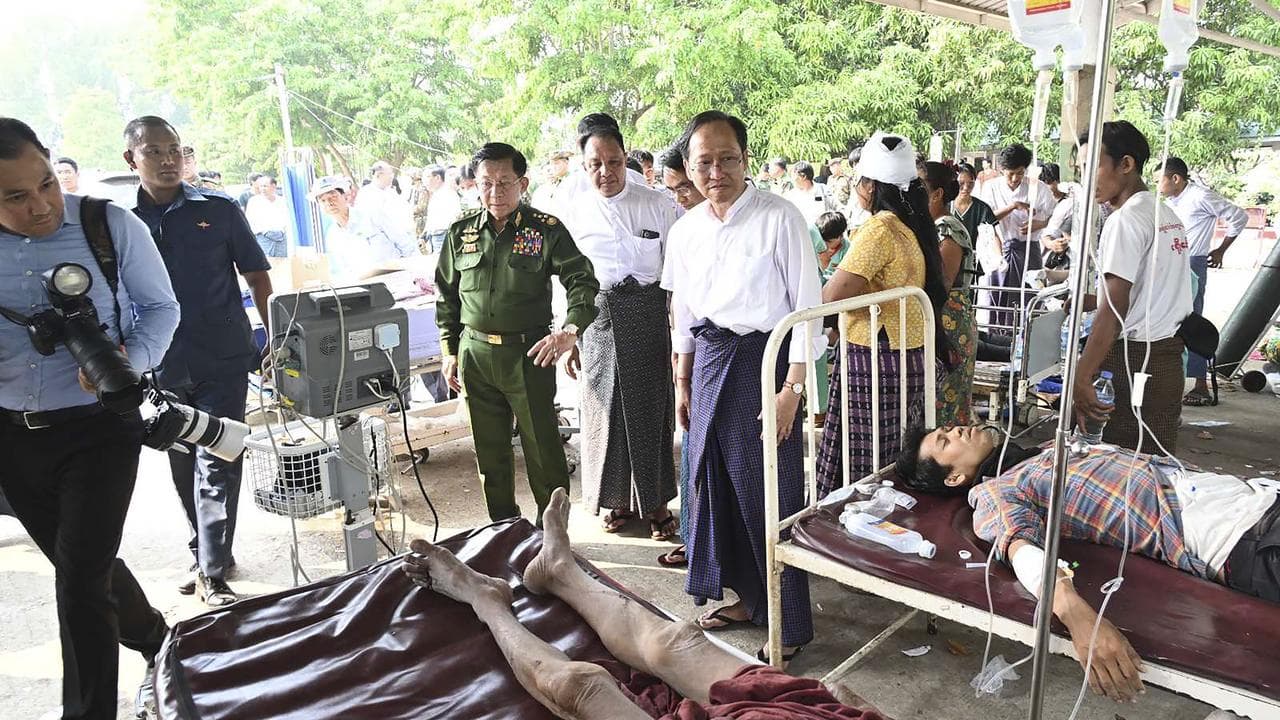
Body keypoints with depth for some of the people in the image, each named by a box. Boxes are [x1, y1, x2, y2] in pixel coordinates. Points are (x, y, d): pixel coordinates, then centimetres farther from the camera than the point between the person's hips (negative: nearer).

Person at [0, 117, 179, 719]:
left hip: (99, 427, -4)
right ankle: (161, 650, 42)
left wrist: (131, 362, -18)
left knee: (80, 583, -8)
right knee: (85, 568, 19)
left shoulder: (110, 226, -9)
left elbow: (161, 306, -1)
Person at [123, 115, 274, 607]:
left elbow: (257, 275, 4)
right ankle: (207, 555, 32)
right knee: (183, 468, 14)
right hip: (163, 368, 3)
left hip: (223, 361, -3)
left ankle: (213, 572, 3)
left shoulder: (218, 210, -2)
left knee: (216, 465, -4)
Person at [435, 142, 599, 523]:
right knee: (490, 452, 15)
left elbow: (583, 281, -11)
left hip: (529, 355, -4)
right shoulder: (461, 233, 7)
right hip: (475, 355, 4)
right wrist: (449, 352, 11)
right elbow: (446, 295, 14)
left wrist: (570, 330, -28)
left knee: (543, 451, 4)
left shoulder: (546, 230, -5)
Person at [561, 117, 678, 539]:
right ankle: (618, 499, 26)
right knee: (603, 407, 8)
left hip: (647, 311, -2)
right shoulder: (576, 214, 6)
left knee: (650, 406, 2)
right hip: (598, 315, 2)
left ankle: (656, 502, 18)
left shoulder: (656, 205, -1)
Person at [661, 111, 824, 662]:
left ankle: (789, 623, 19)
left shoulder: (780, 218, -12)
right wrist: (683, 382, 16)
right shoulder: (685, 229, 7)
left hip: (764, 359, -6)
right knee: (715, 483, 14)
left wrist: (792, 389, -15)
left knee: (771, 493, 0)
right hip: (709, 363, 6)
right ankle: (749, 597, 34)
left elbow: (808, 307, -12)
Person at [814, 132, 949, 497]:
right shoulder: (913, 225, 11)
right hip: (911, 356, 9)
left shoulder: (880, 228, -16)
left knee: (865, 472, 1)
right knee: (896, 468, 16)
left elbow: (832, 296, -20)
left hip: (876, 359, -9)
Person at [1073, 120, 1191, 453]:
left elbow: (1113, 311, -20)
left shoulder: (1125, 220, -13)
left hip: (1133, 360, -9)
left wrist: (1082, 378, -22)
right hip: (1168, 357, 9)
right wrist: (1095, 300, 20)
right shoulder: (1166, 213, 15)